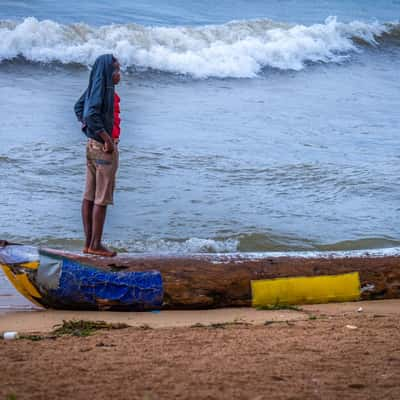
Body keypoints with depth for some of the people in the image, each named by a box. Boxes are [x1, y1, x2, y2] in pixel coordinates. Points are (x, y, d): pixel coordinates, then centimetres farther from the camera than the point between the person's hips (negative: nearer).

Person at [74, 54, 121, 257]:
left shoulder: (96, 86, 9)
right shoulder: (102, 88, -17)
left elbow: (79, 107, 23)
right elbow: (91, 114, -28)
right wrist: (107, 140, -21)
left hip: (93, 145, 9)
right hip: (104, 148, -9)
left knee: (90, 196, 9)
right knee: (102, 198, -4)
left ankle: (89, 243, 14)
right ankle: (96, 244, -1)